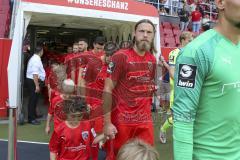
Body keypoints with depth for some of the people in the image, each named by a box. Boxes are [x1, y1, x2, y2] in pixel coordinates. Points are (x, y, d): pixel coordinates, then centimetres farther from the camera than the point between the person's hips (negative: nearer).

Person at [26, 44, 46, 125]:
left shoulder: (35, 58, 12)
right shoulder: (36, 60, -20)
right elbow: (35, 74, -26)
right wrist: (37, 85, -26)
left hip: (32, 80, 10)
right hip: (34, 81, -10)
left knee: (34, 99, 21)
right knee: (33, 99, -5)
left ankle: (33, 114, 35)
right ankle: (31, 118, 1)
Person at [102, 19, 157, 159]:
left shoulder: (152, 59, 7)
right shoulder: (121, 57, -11)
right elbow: (108, 90, -13)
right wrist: (107, 122, -16)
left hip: (145, 120, 5)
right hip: (122, 120, -5)